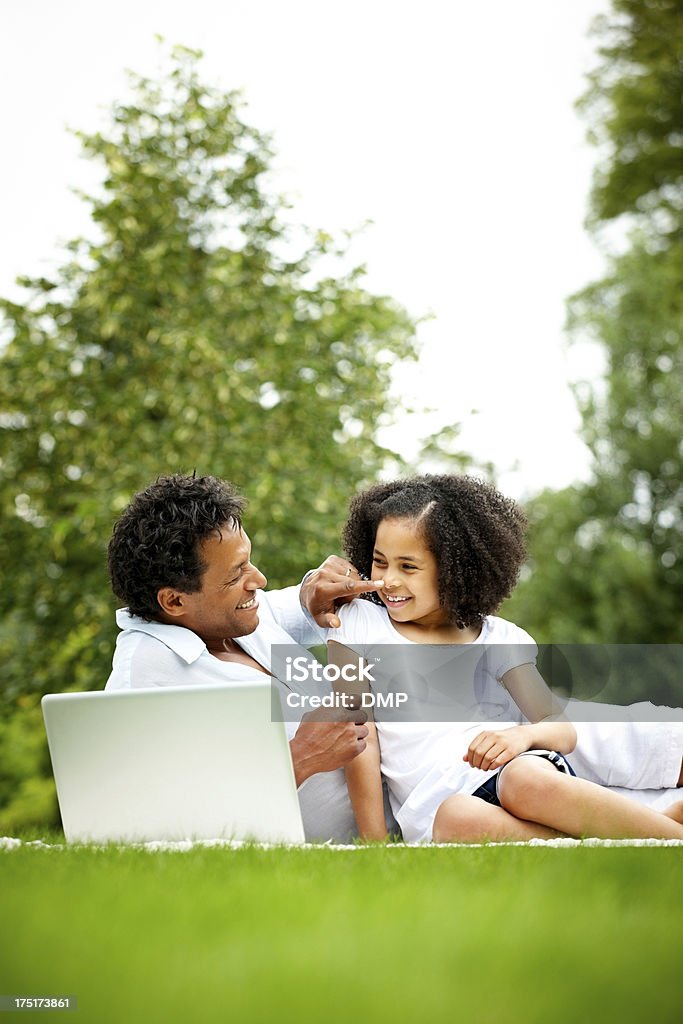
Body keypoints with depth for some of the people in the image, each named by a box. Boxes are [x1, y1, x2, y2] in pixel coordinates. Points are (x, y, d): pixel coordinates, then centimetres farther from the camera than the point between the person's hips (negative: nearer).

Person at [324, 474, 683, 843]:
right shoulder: (357, 624, 12)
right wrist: (373, 842, -4)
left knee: (528, 780, -37)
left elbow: (563, 730, 7)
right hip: (431, 810, -1)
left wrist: (523, 734, -18)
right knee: (457, 819, -39)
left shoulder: (497, 638, 15)